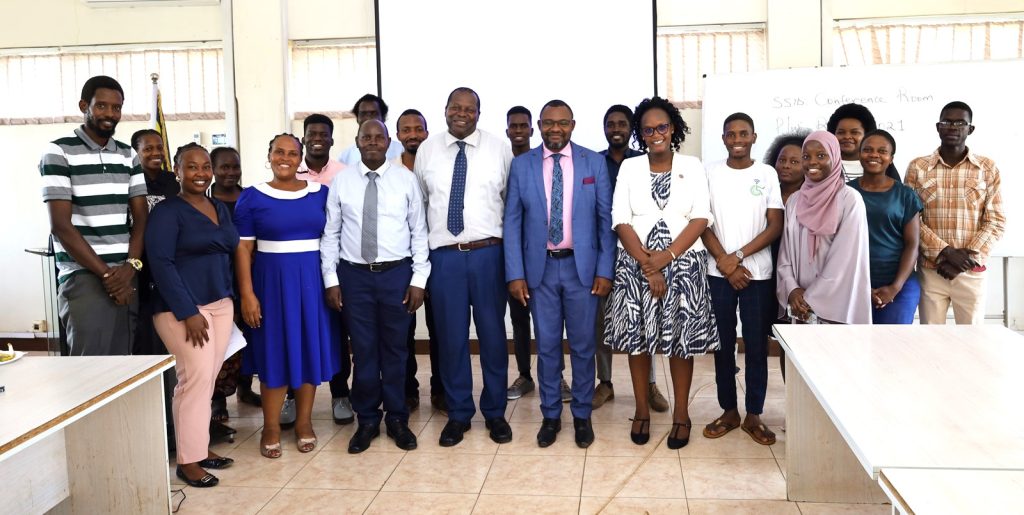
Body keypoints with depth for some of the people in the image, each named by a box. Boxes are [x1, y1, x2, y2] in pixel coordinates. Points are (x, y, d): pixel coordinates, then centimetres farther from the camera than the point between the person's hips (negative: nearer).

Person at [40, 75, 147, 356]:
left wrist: (130, 267, -7)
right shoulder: (59, 152, -3)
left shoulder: (129, 155, 13)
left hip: (125, 277, 5)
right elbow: (61, 226, -9)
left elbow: (141, 217, 10)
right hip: (84, 278, -5)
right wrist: (106, 273, -10)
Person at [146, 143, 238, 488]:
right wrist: (188, 312, -19)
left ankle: (200, 447, 19)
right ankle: (188, 461, 1)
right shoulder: (167, 211, -8)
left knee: (207, 379, 8)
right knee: (197, 378, -8)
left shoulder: (220, 209, 13)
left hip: (221, 304, 7)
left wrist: (230, 299, 9)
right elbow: (161, 264, -15)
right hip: (183, 308, -6)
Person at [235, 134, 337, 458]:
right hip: (272, 281, -2)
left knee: (310, 348, 8)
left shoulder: (320, 193, 4)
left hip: (313, 281, 2)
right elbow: (243, 248, -2)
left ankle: (304, 421, 22)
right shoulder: (252, 197, -1)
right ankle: (271, 427, 17)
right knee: (274, 351, 4)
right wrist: (247, 294, -9)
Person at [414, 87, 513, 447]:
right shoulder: (427, 151, 6)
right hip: (444, 255, 1)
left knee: (493, 333, 7)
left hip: (488, 254, -1)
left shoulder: (499, 149, 2)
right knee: (451, 336, 7)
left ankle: (495, 412, 23)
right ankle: (458, 414, 22)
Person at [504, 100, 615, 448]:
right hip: (540, 268, 1)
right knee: (547, 346, 10)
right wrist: (515, 274, -6)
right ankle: (551, 415, 25)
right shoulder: (521, 165, 1)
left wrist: (605, 271, -6)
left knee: (583, 345, 9)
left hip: (582, 267, 0)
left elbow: (606, 219, 0)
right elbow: (512, 221, 0)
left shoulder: (594, 162, 0)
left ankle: (582, 415, 24)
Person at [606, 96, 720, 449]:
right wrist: (647, 265, -12)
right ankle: (642, 410, 20)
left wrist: (667, 257, -15)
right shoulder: (629, 168, 5)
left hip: (684, 264, 0)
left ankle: (681, 413, 17)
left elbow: (701, 218, -3)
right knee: (637, 337, 5)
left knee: (682, 339, 3)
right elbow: (621, 221, -3)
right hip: (636, 264, 1)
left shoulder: (692, 167, 4)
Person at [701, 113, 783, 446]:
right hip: (718, 273, 1)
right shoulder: (710, 173, 3)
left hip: (758, 273, 0)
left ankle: (754, 415, 14)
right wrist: (725, 263, -10)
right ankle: (728, 411, 18)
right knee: (723, 344, 6)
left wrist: (738, 256, -12)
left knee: (757, 346, 4)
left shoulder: (767, 175, 2)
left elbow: (775, 226, -2)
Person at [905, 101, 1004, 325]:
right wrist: (944, 251, -14)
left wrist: (969, 256, -11)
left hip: (972, 273, 0)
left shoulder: (988, 168, 4)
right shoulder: (917, 168, 2)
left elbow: (996, 221, 2)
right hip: (930, 271, 0)